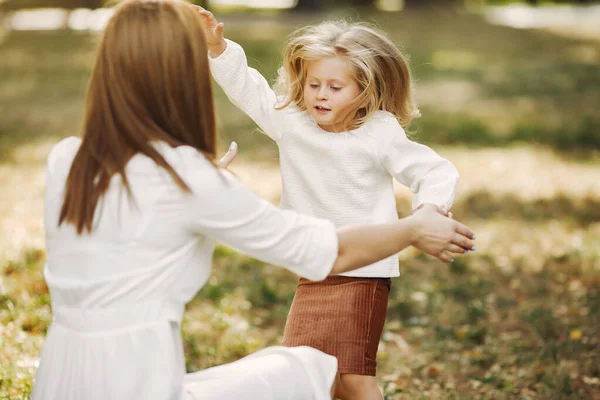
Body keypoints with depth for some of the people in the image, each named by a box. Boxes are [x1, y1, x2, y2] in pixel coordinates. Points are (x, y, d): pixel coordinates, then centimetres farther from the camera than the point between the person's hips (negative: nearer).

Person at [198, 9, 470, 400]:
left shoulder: (380, 135, -11)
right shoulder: (291, 121, 2)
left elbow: (437, 172, -8)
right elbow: (248, 87, 3)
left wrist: (429, 209, -27)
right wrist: (218, 46, -10)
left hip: (363, 273, -6)